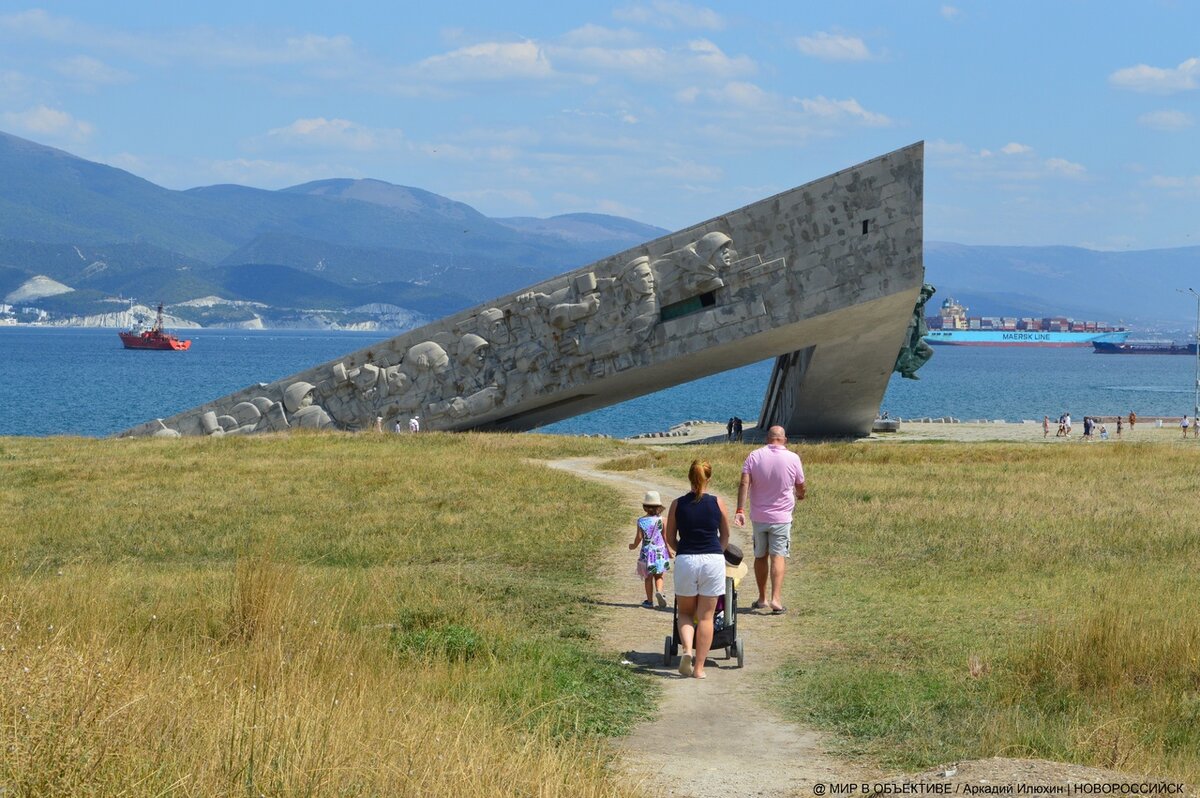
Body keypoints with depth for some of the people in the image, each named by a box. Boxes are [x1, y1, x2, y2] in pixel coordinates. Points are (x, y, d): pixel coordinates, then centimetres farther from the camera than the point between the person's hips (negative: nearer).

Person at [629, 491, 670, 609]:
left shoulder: (641, 521, -7)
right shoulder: (661, 519, -6)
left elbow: (639, 537, -5)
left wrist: (634, 546, 15)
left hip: (647, 552, 0)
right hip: (660, 551, 0)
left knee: (648, 578, 11)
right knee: (659, 576, 11)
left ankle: (649, 600, 14)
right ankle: (659, 591, -16)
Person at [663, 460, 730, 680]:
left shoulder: (677, 505, 0)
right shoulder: (718, 504, 0)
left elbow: (670, 539, 7)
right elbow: (725, 536, 13)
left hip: (685, 561, 0)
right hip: (713, 561, 0)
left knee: (685, 612, 16)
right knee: (706, 616, 7)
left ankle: (687, 650, -9)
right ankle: (699, 667, 6)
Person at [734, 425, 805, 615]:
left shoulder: (754, 456, -4)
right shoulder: (792, 458, -7)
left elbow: (744, 483, -13)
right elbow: (800, 486, 4)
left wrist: (740, 510, -15)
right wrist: (799, 496, 28)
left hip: (758, 516, 2)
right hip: (781, 516, -2)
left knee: (760, 556, 14)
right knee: (778, 557, -3)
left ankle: (762, 599, 22)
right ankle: (776, 599, -16)